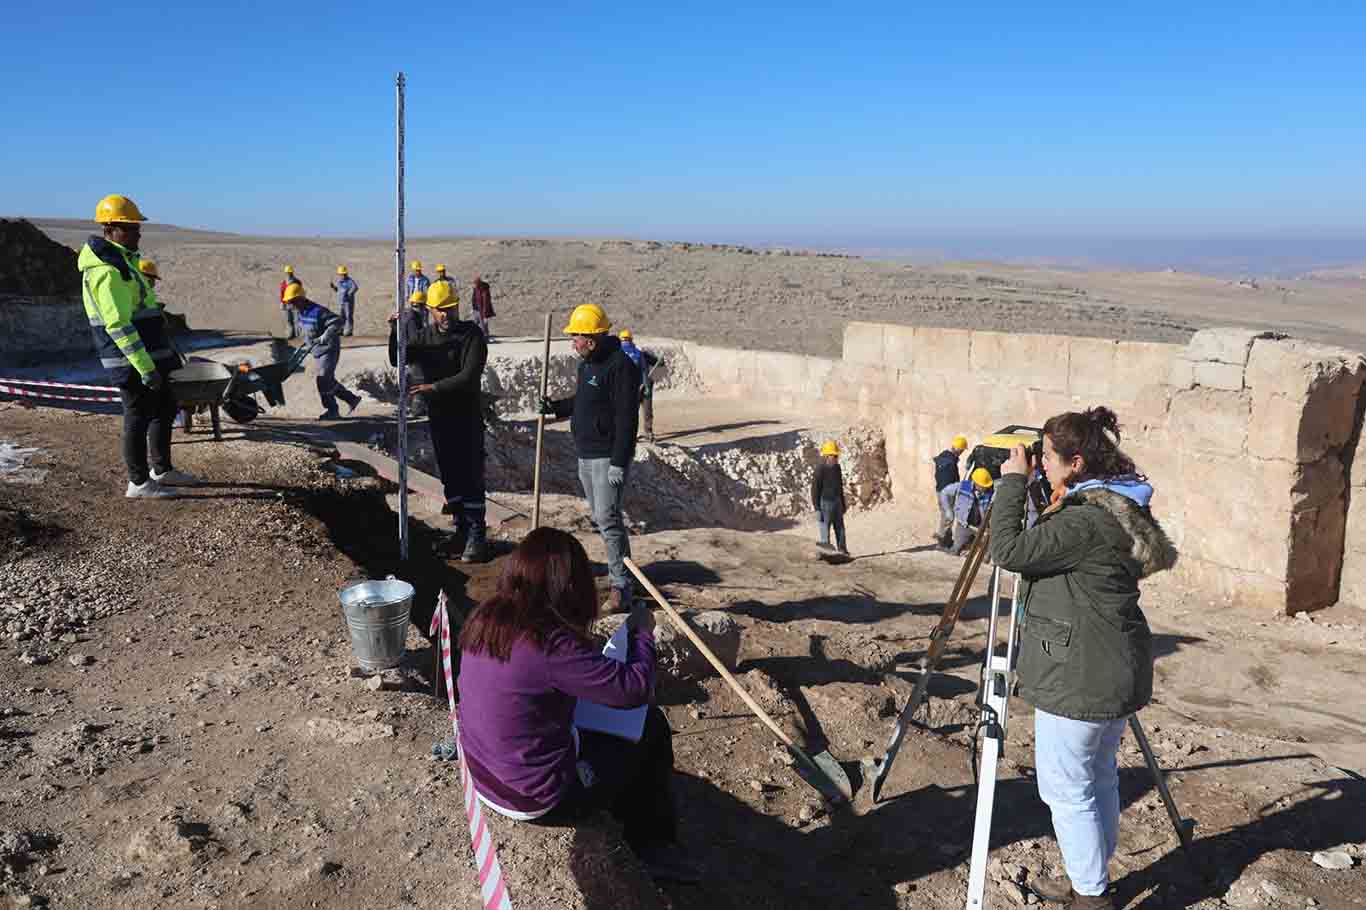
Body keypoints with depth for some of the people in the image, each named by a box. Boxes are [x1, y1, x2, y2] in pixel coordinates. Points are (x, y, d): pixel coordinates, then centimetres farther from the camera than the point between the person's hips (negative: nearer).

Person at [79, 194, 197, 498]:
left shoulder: (122, 260, 14)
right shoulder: (107, 271, -20)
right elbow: (118, 325, -25)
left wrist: (164, 353, 24)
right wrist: (144, 367, -25)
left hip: (150, 355, 10)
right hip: (131, 359, -10)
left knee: (165, 408, 18)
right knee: (139, 416, 0)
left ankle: (162, 470, 31)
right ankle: (139, 483, 11)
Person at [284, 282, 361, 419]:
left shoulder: (318, 311, -21)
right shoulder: (300, 313, 7)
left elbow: (337, 322, -28)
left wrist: (325, 337, -31)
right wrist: (307, 340, 13)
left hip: (329, 349, -9)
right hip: (317, 351, 9)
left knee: (323, 379, -13)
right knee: (328, 380, 10)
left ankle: (331, 410, -2)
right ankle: (352, 399, 22)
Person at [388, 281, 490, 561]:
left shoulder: (472, 335, -10)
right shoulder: (423, 336, 6)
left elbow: (469, 377, -19)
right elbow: (396, 360, -3)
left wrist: (433, 387, -25)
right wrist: (395, 332, -19)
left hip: (467, 417, -5)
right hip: (438, 417, 5)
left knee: (471, 477, -6)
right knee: (449, 477, 13)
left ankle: (476, 538, -1)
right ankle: (461, 530, 24)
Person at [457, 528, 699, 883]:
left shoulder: (484, 619, -6)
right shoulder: (551, 643, -30)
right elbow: (634, 688, -25)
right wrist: (642, 632, -8)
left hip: (484, 778, 8)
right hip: (537, 800, -8)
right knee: (651, 725, 7)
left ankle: (640, 839, 38)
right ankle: (654, 846, 26)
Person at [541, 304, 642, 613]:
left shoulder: (620, 366, -19)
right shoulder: (587, 364, 13)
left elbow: (626, 418, -22)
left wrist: (618, 462, -24)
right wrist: (556, 408, 12)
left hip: (608, 457, -10)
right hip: (585, 455, 10)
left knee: (608, 519, -12)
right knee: (599, 516, 16)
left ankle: (621, 586, -5)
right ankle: (618, 570, 28)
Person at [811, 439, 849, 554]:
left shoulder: (837, 468, 6)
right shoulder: (820, 470, -16)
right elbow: (815, 490, -15)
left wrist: (843, 504, 19)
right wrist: (817, 509, -17)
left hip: (837, 502, 7)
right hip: (825, 503, -7)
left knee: (840, 527, 13)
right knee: (825, 528, -2)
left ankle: (842, 550, 21)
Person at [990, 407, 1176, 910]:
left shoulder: (1088, 520, -23)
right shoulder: (1118, 508, 9)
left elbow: (1009, 551, -24)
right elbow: (1047, 551, 20)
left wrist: (1012, 481, -17)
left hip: (1079, 679, -10)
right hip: (1116, 674, 10)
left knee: (1066, 789, 3)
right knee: (1099, 777, 21)